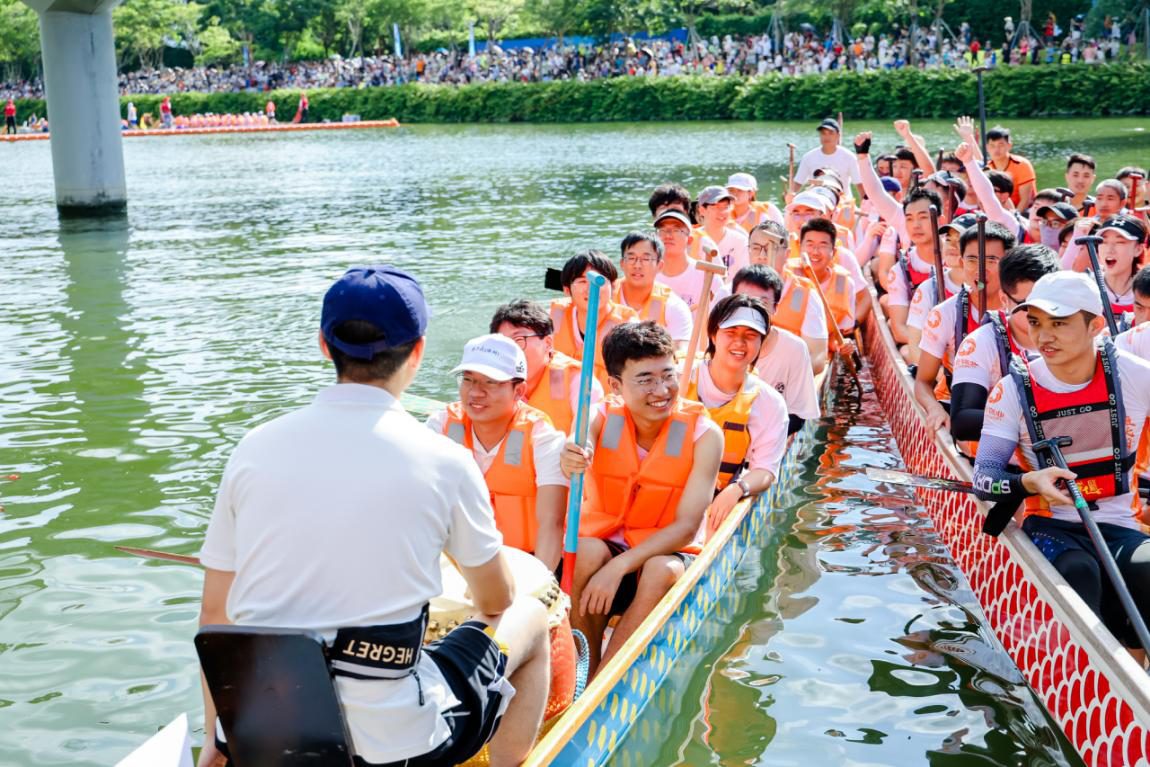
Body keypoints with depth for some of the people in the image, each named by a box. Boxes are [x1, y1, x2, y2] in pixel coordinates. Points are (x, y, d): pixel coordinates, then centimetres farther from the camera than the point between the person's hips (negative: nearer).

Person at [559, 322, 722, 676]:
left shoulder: (704, 434, -12)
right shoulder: (601, 418, -8)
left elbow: (686, 527, -17)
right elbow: (577, 457, -30)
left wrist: (619, 566, -29)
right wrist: (569, 462, -55)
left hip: (667, 551, -1)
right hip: (604, 543, 1)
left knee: (662, 570, -33)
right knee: (589, 550, -31)